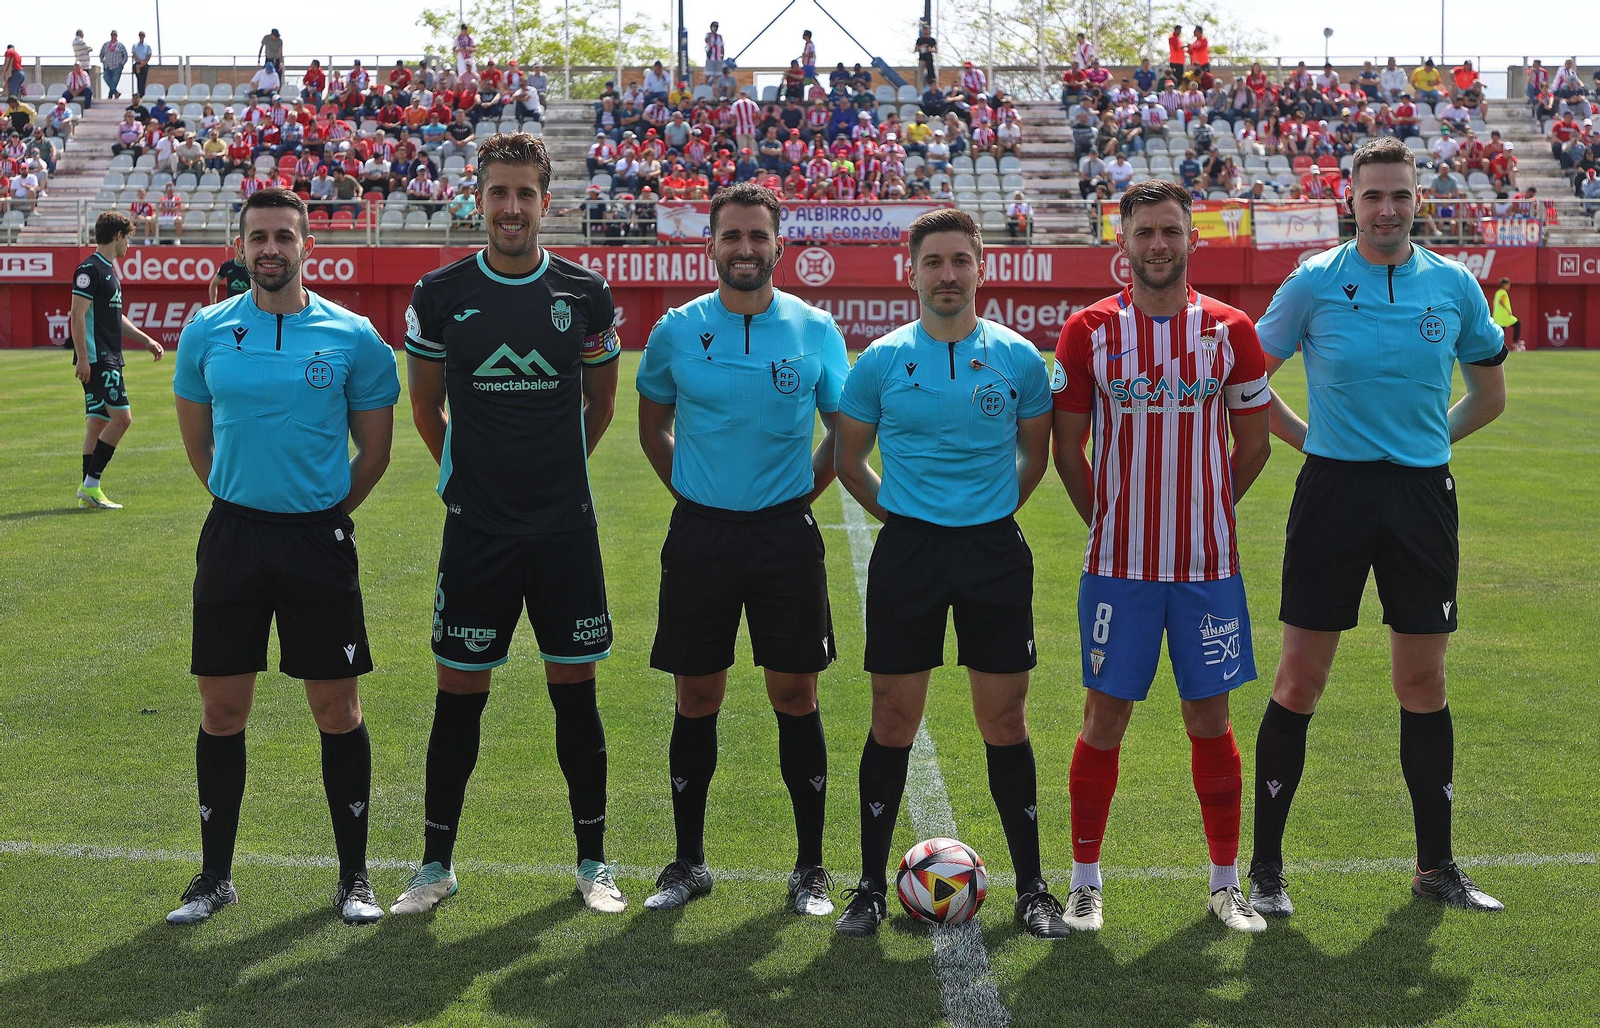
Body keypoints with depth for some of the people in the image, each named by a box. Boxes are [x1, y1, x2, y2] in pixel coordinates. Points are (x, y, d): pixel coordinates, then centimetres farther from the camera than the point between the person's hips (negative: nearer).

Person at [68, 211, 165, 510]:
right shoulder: (90, 269, -12)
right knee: (121, 417, -14)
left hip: (109, 359, 10)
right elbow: (78, 315, -18)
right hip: (96, 360, -10)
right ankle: (90, 485, -10)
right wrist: (82, 358, -22)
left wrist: (145, 339, 28)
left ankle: (89, 492, 12)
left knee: (98, 422, 9)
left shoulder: (109, 269, 18)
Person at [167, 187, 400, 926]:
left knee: (337, 710, 2)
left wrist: (327, 510, 7)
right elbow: (197, 437, 15)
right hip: (233, 533, 2)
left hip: (318, 537, -2)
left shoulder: (353, 337, -2)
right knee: (222, 711, 6)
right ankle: (215, 875, 21)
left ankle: (354, 877, 15)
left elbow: (375, 450, 6)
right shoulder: (207, 331, 3)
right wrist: (243, 502, 13)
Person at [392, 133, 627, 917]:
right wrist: (465, 474, 12)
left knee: (575, 692, 7)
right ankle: (437, 863, 19)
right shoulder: (440, 294, -1)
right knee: (459, 696, 5)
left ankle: (592, 860, 20)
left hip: (566, 527, 0)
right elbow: (426, 406, 12)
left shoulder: (585, 294, 0)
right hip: (476, 529, 0)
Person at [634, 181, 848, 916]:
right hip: (700, 533, 1)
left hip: (786, 533, 0)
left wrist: (803, 492, 5)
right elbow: (653, 424, 16)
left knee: (795, 698, 3)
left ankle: (810, 869, 14)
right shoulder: (676, 330, 1)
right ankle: (688, 862, 21)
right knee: (697, 701, 7)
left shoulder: (816, 331, 0)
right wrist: (690, 491, 9)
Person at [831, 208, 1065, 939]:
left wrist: (989, 513, 12)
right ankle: (871, 886, 15)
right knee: (893, 721, 3)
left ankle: (1032, 889, 16)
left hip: (994, 550, 0)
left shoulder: (1017, 357, 3)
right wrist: (896, 511, 8)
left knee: (1005, 722, 3)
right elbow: (848, 458, 13)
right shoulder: (882, 359, 2)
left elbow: (1035, 455, 16)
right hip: (908, 550, 0)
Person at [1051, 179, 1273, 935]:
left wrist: (1203, 510, 10)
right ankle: (1084, 881, 15)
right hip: (1118, 562, -1)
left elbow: (1255, 444, 11)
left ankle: (1226, 883, 20)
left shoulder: (1230, 331, 2)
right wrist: (1109, 522, 6)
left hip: (1209, 564, 1)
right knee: (1105, 715, 2)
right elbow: (1066, 447, 6)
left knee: (1209, 717, 7)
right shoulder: (1089, 330, 0)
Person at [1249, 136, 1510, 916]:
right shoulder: (1315, 281, -2)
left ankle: (1436, 865, 23)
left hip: (1421, 495, 2)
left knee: (1423, 682, 8)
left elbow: (1489, 392, 17)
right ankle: (1266, 867, 10)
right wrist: (1309, 439, 1)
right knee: (1300, 679, -1)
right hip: (1334, 489, -2)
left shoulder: (1454, 284, 4)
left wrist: (1432, 436, 8)